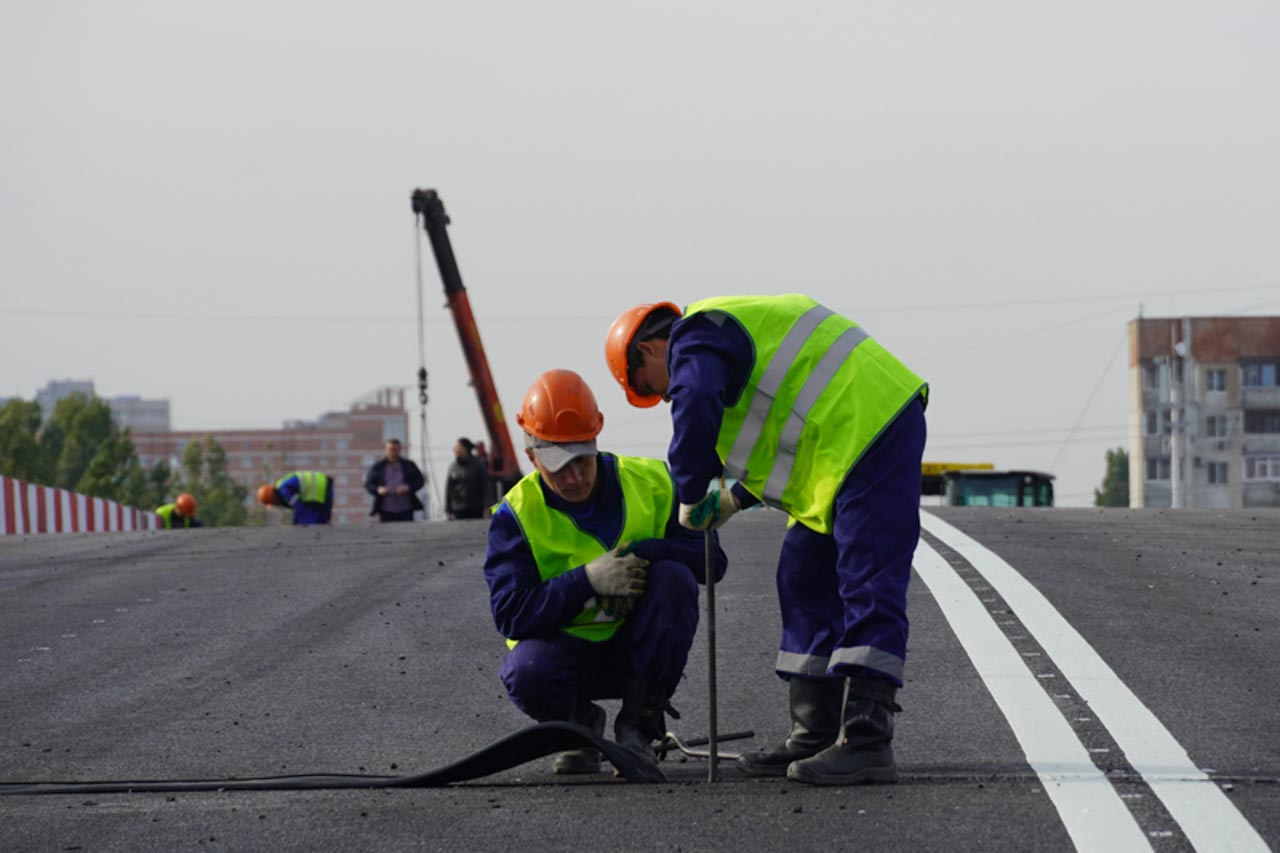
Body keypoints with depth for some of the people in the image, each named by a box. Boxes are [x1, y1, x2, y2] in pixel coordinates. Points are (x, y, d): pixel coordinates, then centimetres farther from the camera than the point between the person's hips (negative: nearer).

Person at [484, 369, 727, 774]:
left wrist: (642, 553, -28)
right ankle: (578, 721, 4)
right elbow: (511, 615, -20)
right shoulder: (517, 514, -10)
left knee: (674, 578, -28)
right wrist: (587, 579, -31)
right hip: (566, 647, -2)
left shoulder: (651, 483, -7)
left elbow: (711, 558, -11)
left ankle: (638, 725, -15)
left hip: (637, 645, 2)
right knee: (527, 673, -36)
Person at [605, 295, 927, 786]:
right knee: (806, 584, 14)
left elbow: (696, 410, -27)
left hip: (871, 434, -11)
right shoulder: (730, 333, 26)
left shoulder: (694, 341, -6)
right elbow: (786, 434, 34)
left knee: (869, 590, -15)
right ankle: (816, 736, 15)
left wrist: (691, 497, -13)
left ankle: (867, 742, -19)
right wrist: (737, 497, 22)